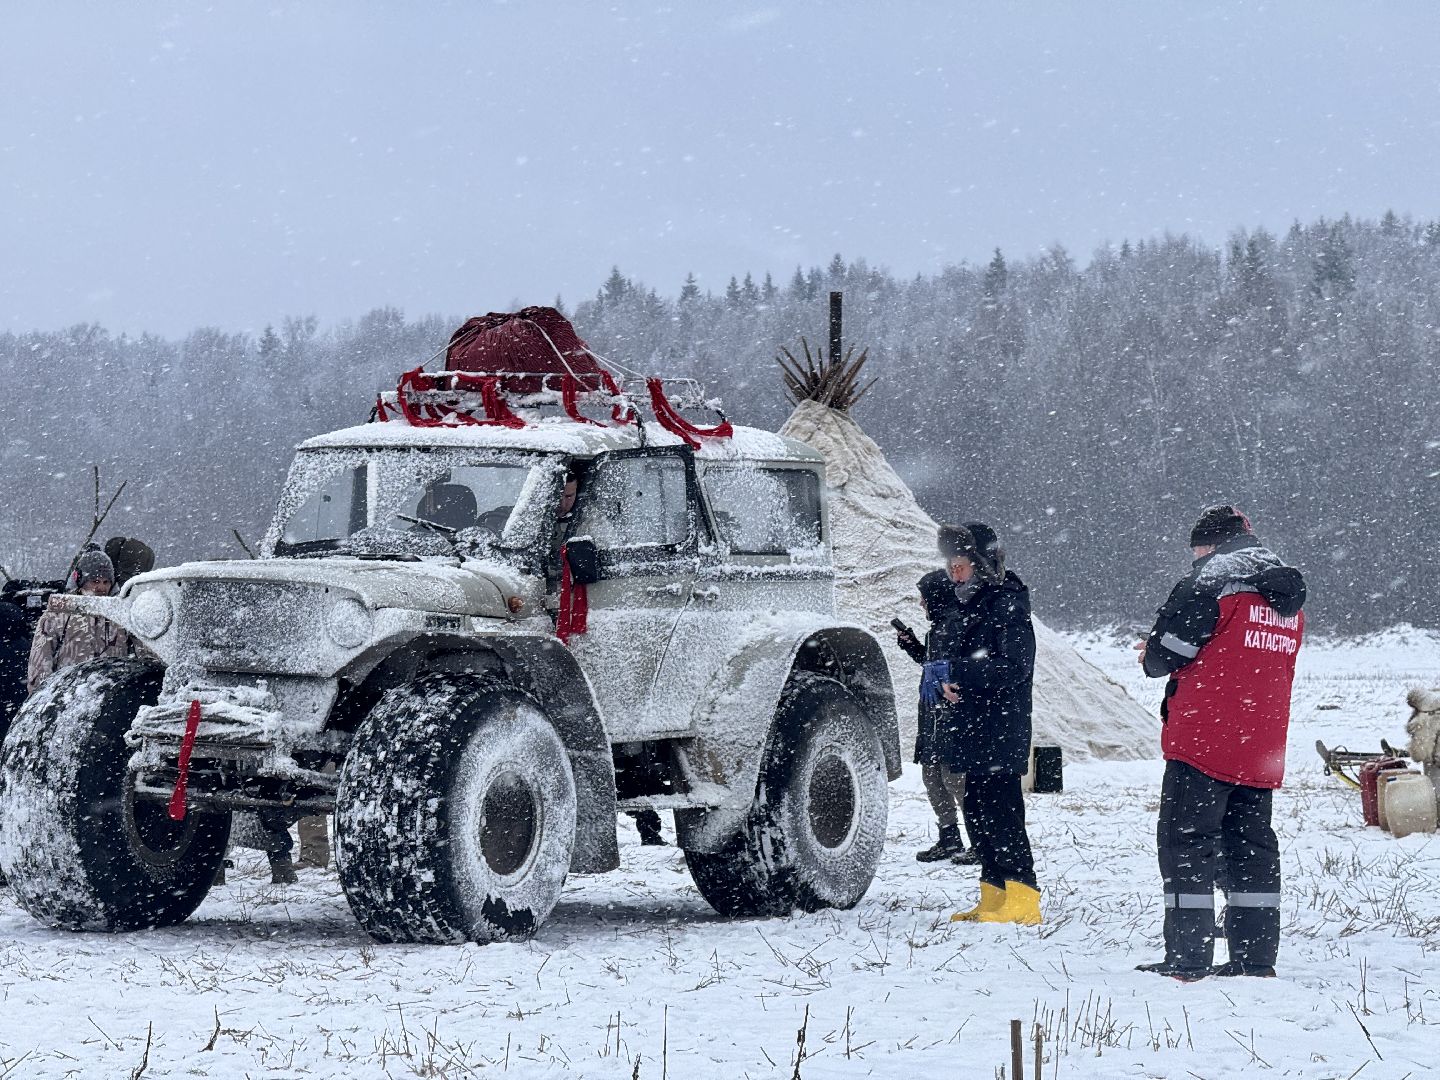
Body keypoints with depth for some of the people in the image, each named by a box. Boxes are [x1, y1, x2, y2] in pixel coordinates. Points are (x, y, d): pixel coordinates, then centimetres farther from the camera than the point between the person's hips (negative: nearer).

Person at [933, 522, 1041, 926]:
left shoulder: (1008, 606, -11)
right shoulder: (967, 607, 17)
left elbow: (1014, 667, -20)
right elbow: (953, 658, 25)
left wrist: (957, 673, -21)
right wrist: (942, 678, 2)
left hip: (1000, 735, -9)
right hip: (973, 730, 9)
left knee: (1000, 812, -11)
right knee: (978, 812, 11)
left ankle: (1021, 900, -10)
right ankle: (995, 897, 18)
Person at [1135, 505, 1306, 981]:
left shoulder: (1209, 583, -10)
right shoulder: (1288, 596, 15)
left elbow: (1165, 653, -10)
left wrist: (1152, 659, 13)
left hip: (1203, 744, -7)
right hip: (1262, 748, 7)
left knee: (1186, 842, -3)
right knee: (1251, 847, 12)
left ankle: (1187, 957, -7)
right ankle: (1256, 956, 10)